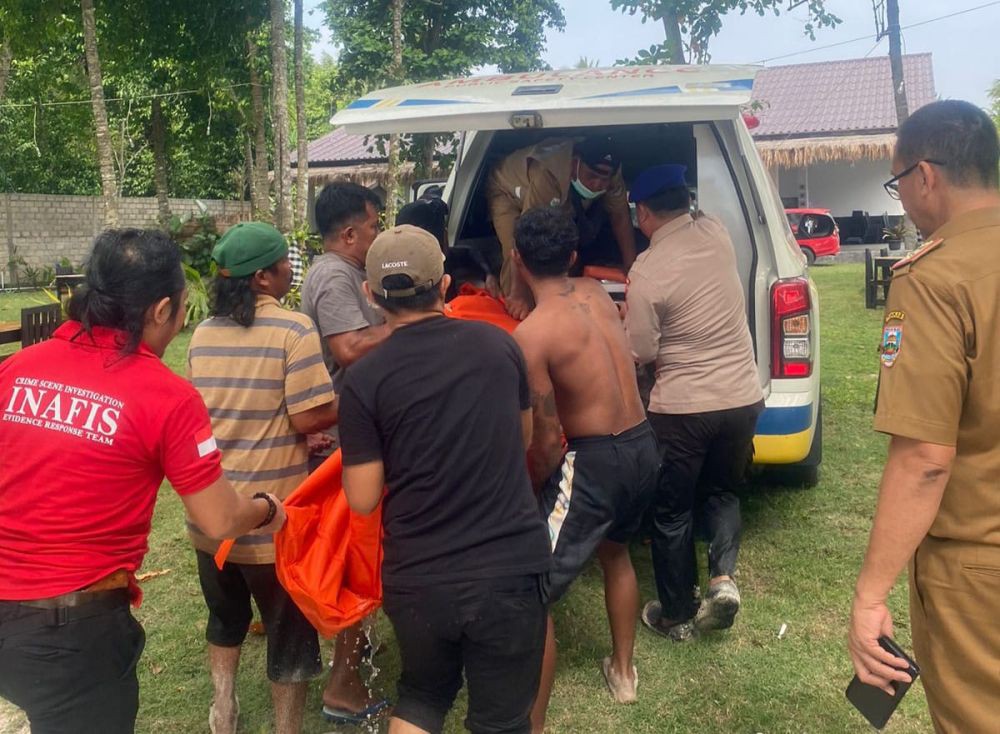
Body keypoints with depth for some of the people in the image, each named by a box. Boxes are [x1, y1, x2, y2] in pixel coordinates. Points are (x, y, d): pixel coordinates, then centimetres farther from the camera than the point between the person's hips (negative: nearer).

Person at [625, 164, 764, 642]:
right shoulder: (716, 233, 0)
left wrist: (629, 316, 8)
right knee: (721, 491, 27)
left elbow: (642, 353, -11)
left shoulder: (646, 272, -17)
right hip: (743, 398, 5)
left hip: (682, 408, -5)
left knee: (672, 512, 13)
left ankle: (677, 615, 24)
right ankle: (723, 576, 6)